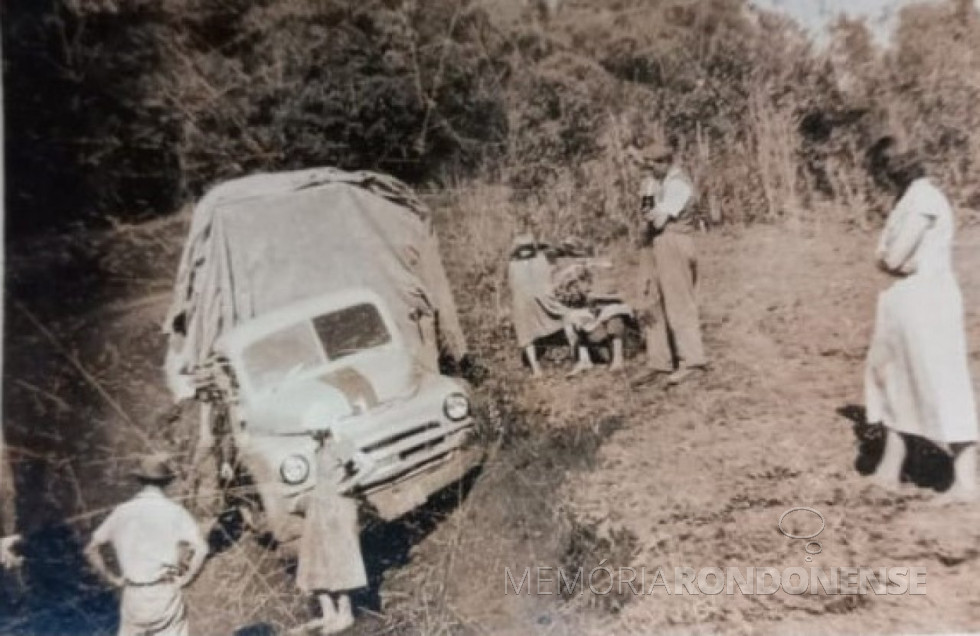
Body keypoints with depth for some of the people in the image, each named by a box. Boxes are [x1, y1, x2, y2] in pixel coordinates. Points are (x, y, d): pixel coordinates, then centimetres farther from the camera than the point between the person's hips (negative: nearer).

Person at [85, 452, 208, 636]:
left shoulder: (122, 511, 1)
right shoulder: (174, 511, -9)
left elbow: (91, 549, 5)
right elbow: (200, 549, -20)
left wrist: (114, 578, 9)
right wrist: (185, 579, -8)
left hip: (133, 595, 3)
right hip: (166, 594, -3)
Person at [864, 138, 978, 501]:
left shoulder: (924, 199, -15)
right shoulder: (911, 200, 14)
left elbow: (893, 258, -20)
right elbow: (885, 258, 9)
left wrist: (890, 257, -1)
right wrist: (900, 263, -9)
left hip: (926, 302, -10)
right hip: (907, 302, 10)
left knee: (946, 389, -5)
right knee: (893, 378, 16)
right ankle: (890, 468, 28)